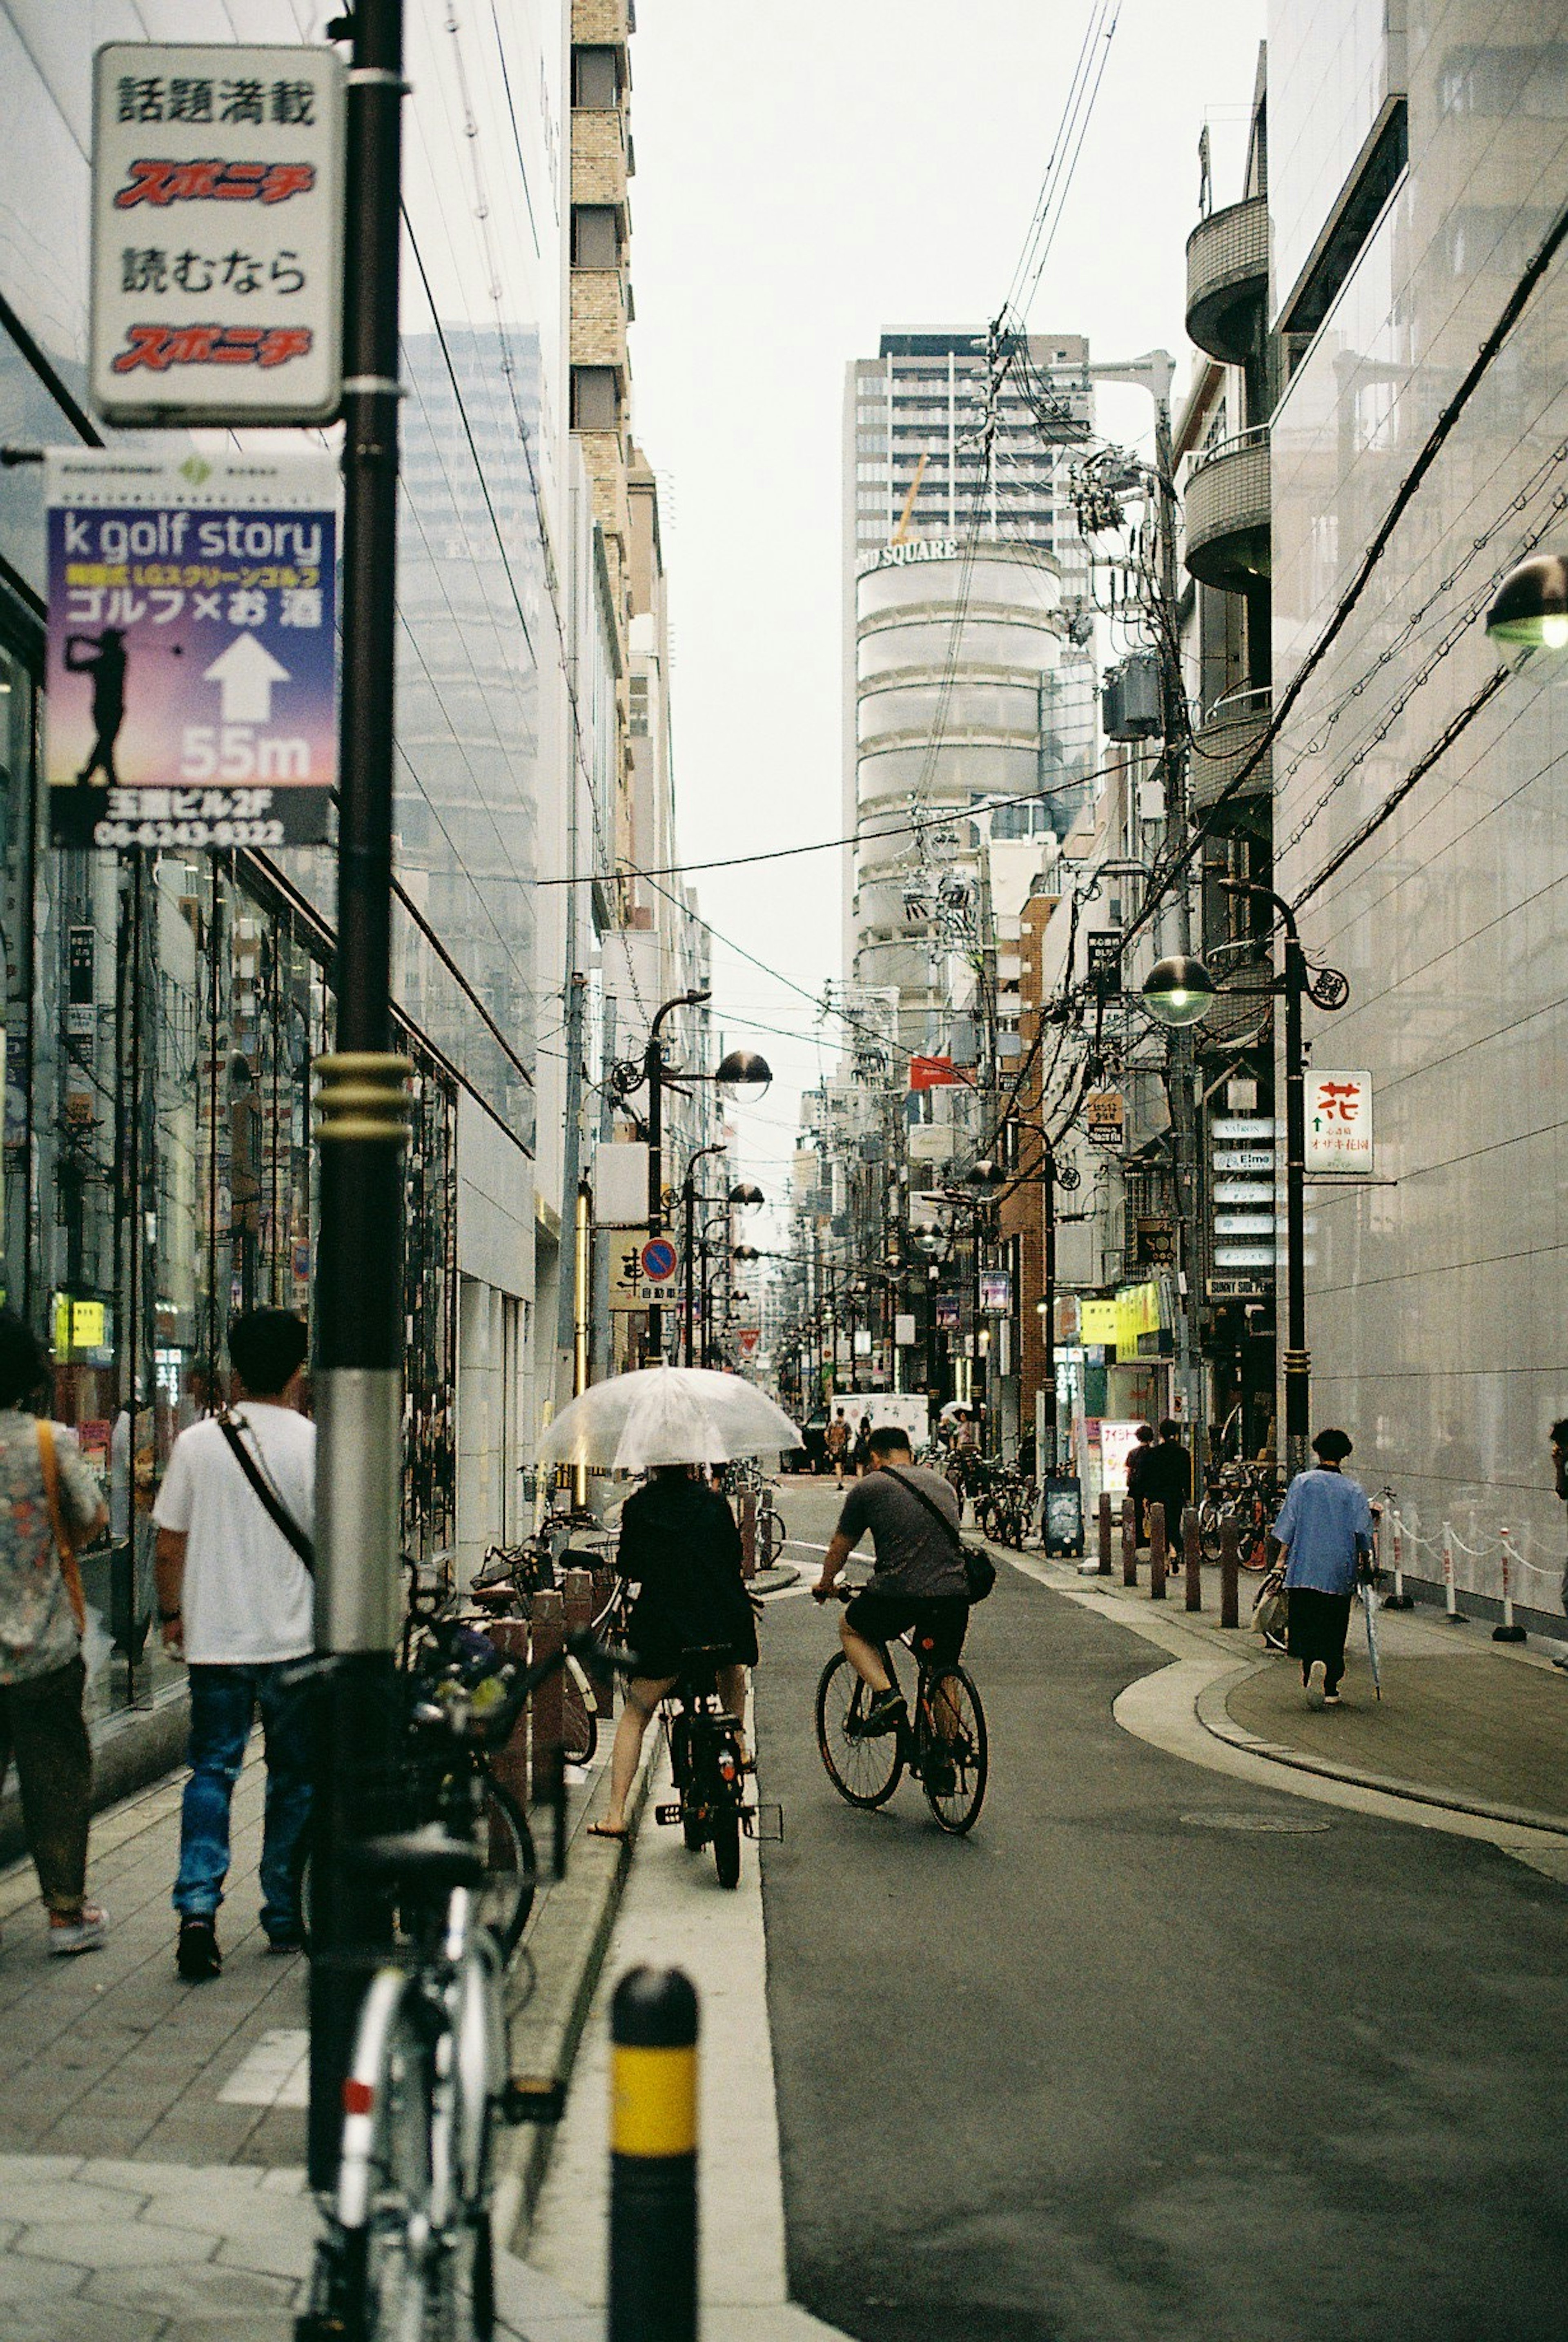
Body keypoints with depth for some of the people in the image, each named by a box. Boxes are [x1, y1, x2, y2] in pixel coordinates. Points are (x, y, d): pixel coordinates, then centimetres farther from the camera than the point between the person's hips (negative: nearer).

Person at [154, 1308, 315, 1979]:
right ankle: (283, 1915, 17)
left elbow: (169, 1547, 4)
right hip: (294, 1640, -2)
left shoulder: (197, 1443, -1)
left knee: (211, 1771, 8)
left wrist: (172, 1613, 19)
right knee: (293, 1777, 12)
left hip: (214, 1639, 2)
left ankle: (198, 1905, -10)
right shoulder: (314, 1445, -8)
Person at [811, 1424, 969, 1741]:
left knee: (850, 1630, 24)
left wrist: (825, 1584, 37)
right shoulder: (941, 1484, 21)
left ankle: (885, 1692, 2)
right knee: (944, 1674, 24)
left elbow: (840, 1547, 18)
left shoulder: (867, 1488, 7)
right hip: (954, 1594, 4)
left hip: (899, 1595, -4)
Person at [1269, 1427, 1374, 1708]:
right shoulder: (1354, 1490, 3)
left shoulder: (1302, 1482, 1)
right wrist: (1364, 1559, 14)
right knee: (1334, 1630, 11)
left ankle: (1314, 1663, -30)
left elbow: (1287, 1526, -1)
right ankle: (1330, 1690, 11)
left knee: (1304, 1625, -1)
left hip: (1304, 1569, -1)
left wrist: (1283, 1559, 4)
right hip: (1340, 1572, 1)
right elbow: (1363, 1530, 0)